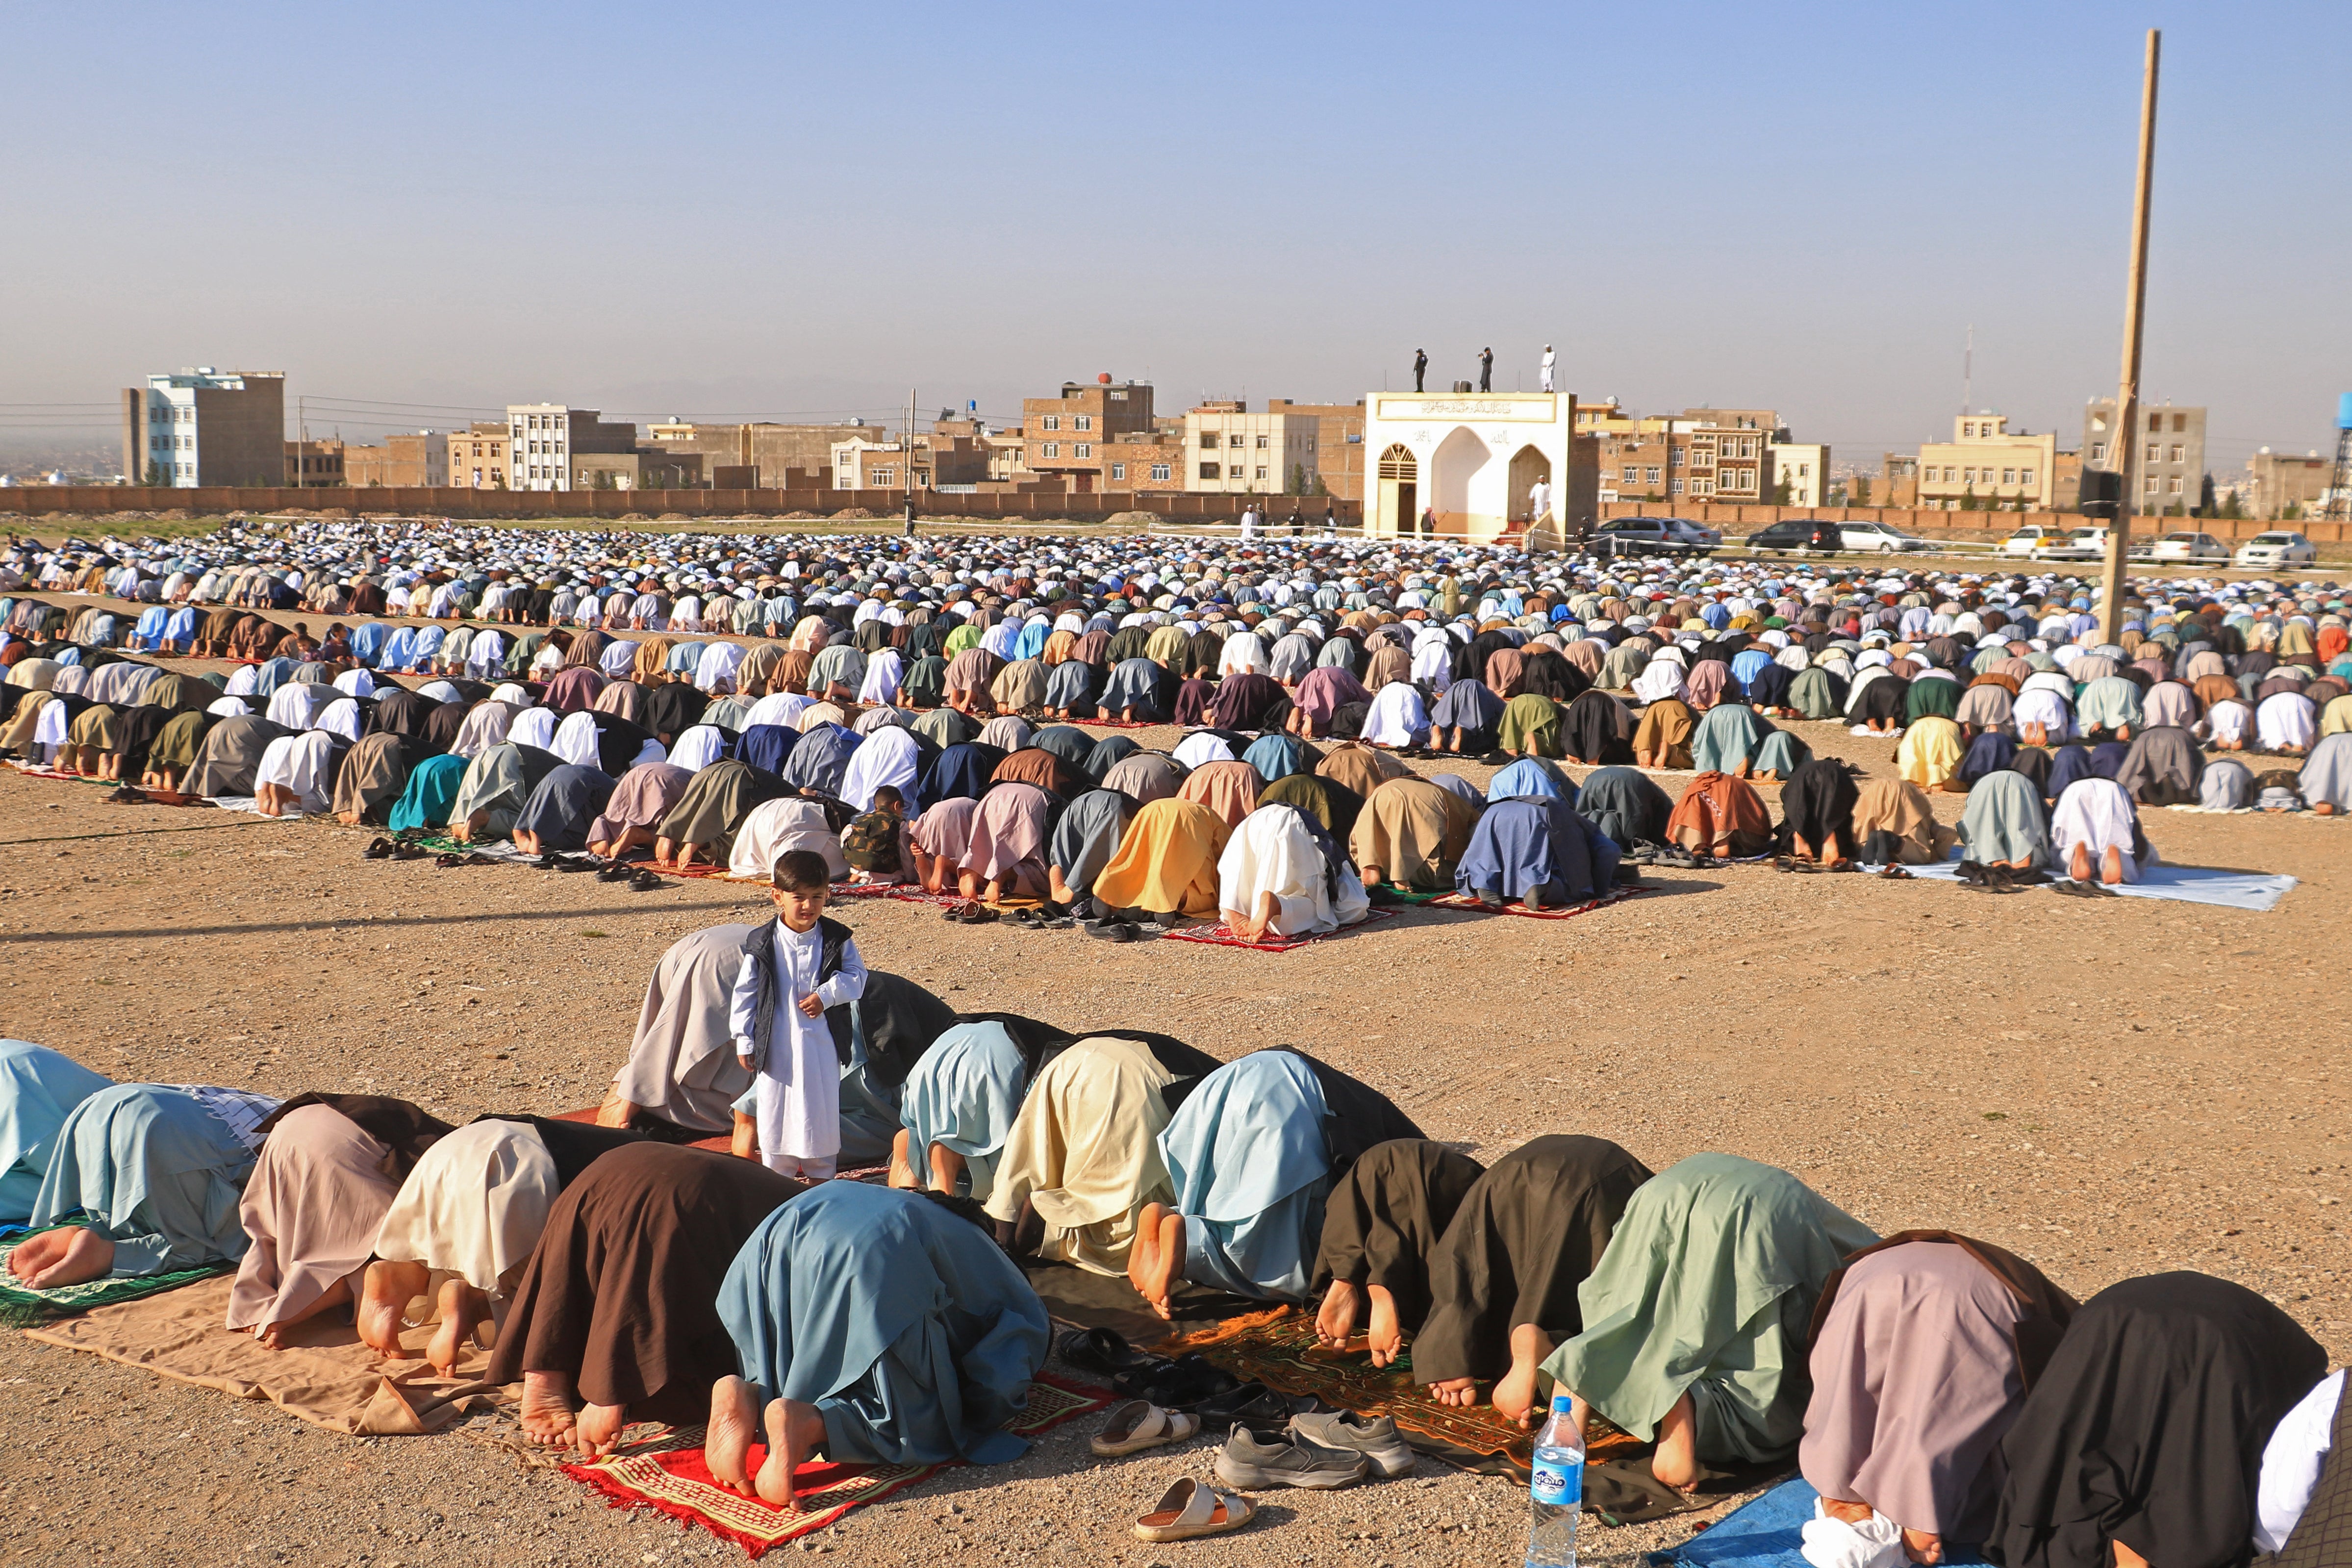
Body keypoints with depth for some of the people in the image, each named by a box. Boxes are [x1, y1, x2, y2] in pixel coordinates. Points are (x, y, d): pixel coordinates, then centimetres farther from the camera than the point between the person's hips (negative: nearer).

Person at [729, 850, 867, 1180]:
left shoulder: (837, 939, -3)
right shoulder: (762, 944, -5)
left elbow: (857, 976, -3)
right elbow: (745, 992, 0)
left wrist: (826, 995, -19)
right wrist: (744, 1040, -1)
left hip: (821, 1042, 1)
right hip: (777, 1043, 0)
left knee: (821, 1106, 9)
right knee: (775, 1107, 6)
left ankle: (820, 1175, 24)